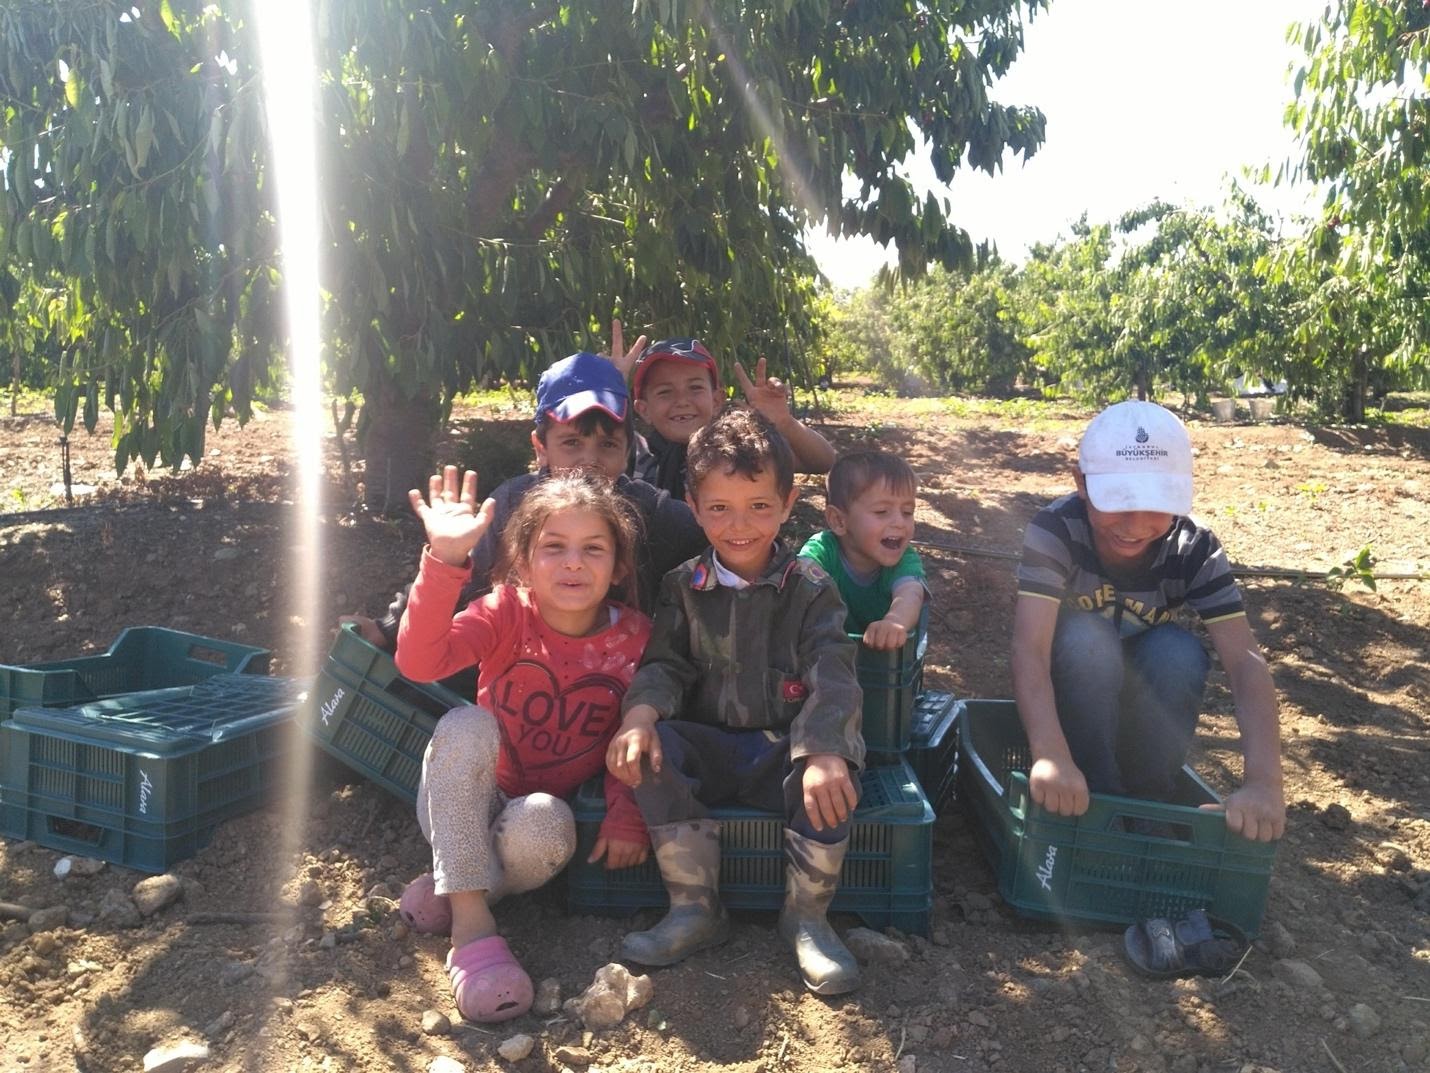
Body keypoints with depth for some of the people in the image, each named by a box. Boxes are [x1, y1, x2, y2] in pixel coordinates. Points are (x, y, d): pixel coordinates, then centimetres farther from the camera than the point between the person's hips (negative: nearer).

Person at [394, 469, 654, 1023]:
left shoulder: (634, 636, -9)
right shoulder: (506, 613, -14)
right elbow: (419, 662, -32)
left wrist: (627, 814, -15)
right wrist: (445, 560, -43)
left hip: (546, 808, 0)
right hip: (465, 809, 0)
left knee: (541, 824, -36)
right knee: (466, 724, -31)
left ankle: (457, 887, -6)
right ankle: (470, 920, -29)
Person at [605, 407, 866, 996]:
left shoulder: (809, 588, -2)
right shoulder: (683, 587, 6)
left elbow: (832, 677, -14)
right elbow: (665, 664, -2)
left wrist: (822, 750, -34)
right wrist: (641, 711, -27)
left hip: (785, 752, -2)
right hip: (710, 751, 2)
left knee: (835, 766, -33)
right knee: (651, 748, -28)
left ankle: (806, 915, -9)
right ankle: (695, 907, -13)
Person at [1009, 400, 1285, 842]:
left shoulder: (1195, 550, -20)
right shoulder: (1054, 530, -28)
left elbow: (1244, 660, -29)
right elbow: (1029, 647, -39)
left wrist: (1263, 779, -45)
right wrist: (1051, 755, -56)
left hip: (1140, 702, 2)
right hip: (1066, 696, -2)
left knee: (1181, 652, -30)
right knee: (1086, 639, -34)